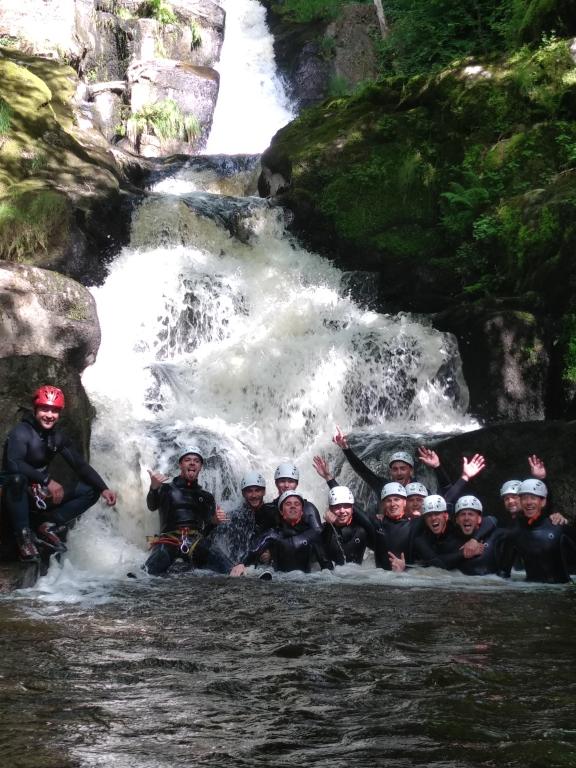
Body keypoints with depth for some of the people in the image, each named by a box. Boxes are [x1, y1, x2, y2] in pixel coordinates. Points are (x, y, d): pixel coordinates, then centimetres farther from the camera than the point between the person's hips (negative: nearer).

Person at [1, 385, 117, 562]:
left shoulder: (58, 436, 2)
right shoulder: (21, 432, -18)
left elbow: (80, 465, 2)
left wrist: (103, 489, -12)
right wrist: (48, 480, -40)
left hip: (41, 496, 7)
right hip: (19, 495, -6)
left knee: (91, 491, -2)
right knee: (17, 478, -40)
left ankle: (48, 526, -4)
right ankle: (24, 535, -25)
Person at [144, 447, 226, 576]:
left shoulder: (206, 497, 25)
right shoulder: (166, 489, 16)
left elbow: (207, 530, 18)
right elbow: (152, 507, -5)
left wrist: (215, 522, -6)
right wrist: (154, 488, -27)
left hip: (196, 541, 2)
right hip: (169, 539, -2)